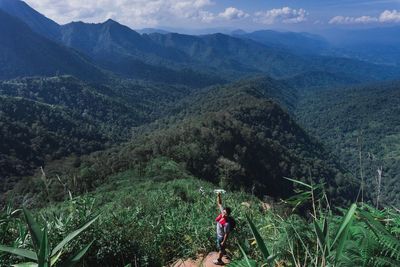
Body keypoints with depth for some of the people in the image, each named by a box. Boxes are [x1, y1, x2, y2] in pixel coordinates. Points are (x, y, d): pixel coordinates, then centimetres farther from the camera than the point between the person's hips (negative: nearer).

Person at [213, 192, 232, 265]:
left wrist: (223, 242, -18)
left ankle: (219, 260, 41)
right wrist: (218, 196, -30)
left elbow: (226, 234, -28)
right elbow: (219, 204, -16)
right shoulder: (222, 213, -22)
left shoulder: (227, 223, -40)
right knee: (220, 247, 32)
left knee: (221, 248, 18)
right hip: (219, 234, 8)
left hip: (222, 237, -7)